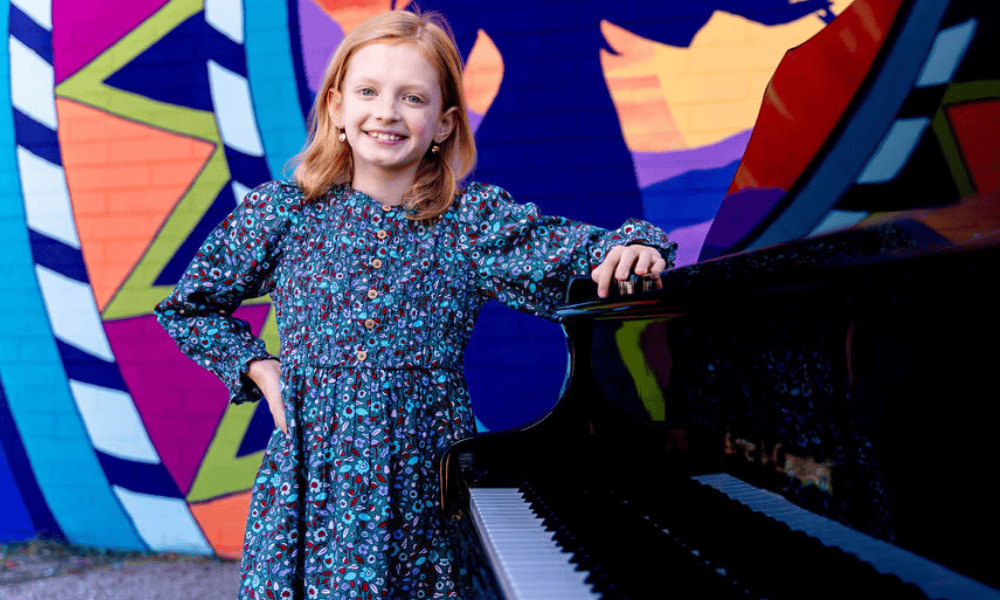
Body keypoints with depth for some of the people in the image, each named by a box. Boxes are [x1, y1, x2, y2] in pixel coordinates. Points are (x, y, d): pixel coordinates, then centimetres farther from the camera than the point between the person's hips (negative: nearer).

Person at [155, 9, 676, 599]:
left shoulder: (475, 218, 1)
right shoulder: (281, 213, 3)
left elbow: (572, 254, -8)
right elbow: (188, 307, 15)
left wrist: (627, 247, -28)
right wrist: (254, 364, 4)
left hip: (428, 493, 0)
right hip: (311, 493, 0)